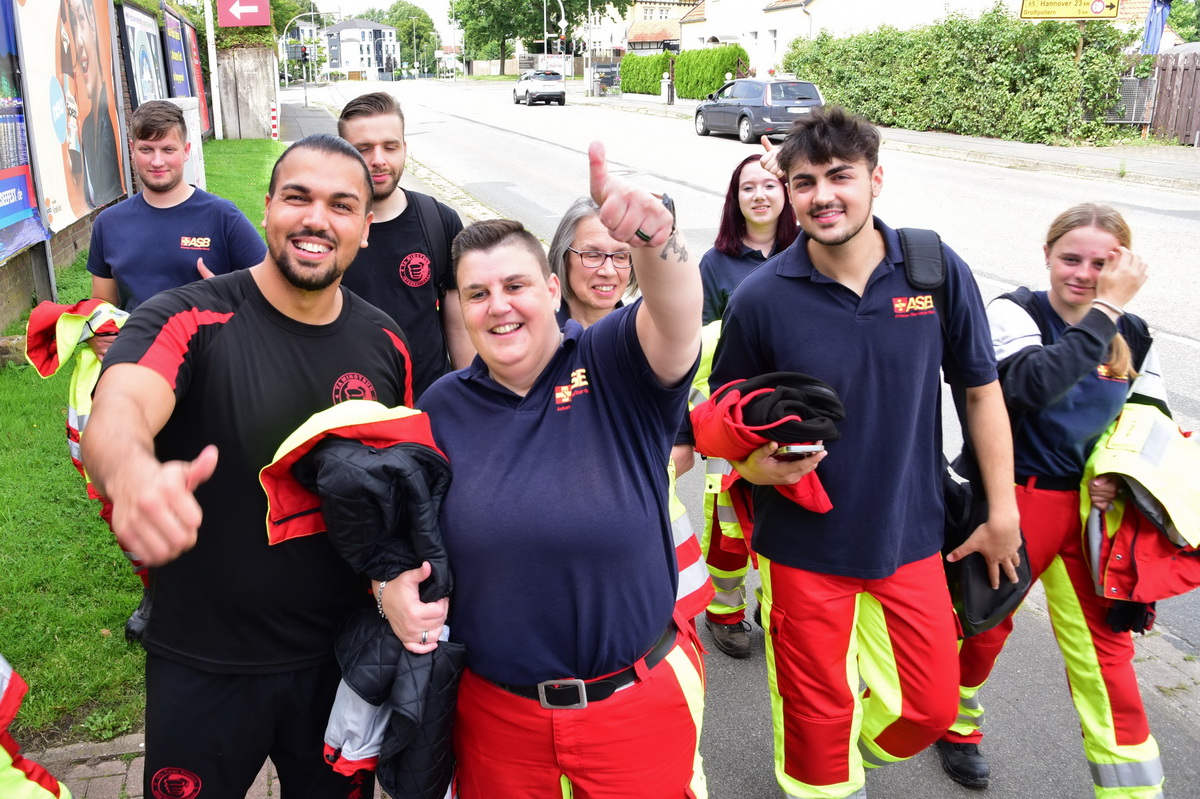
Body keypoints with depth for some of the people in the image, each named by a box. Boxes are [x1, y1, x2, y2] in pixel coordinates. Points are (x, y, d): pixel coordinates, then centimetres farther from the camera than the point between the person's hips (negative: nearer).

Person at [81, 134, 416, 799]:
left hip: (340, 659, 3)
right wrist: (132, 473, -58)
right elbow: (117, 410, -35)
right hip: (203, 667, -2)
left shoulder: (384, 343, -3)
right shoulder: (186, 321, -15)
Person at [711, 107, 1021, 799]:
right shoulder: (760, 298, -14)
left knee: (930, 708, 16)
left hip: (911, 535, 2)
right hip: (804, 543, -2)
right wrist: (756, 465, -24)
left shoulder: (939, 271, -10)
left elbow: (982, 387, 2)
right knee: (816, 716, 14)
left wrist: (1003, 512, 6)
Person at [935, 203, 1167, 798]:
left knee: (1104, 646, 9)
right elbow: (1033, 384, -33)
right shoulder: (1012, 313, -13)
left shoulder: (1133, 337, 4)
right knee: (982, 621, 13)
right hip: (1010, 501, -4)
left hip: (1091, 506, 4)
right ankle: (956, 724, 41)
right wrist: (1106, 309, -29)